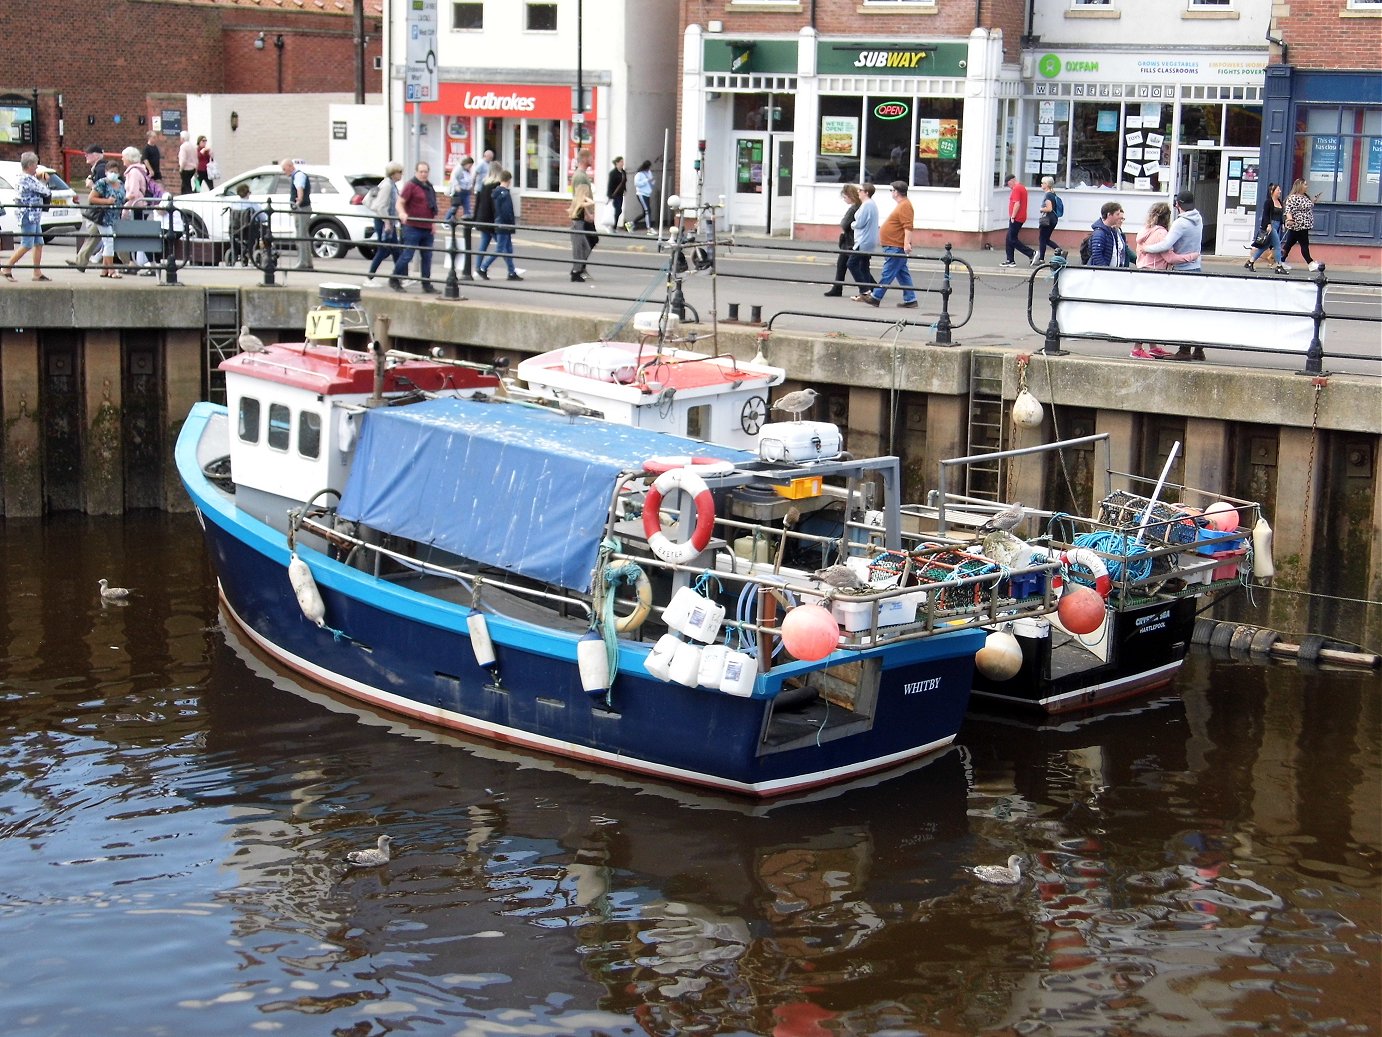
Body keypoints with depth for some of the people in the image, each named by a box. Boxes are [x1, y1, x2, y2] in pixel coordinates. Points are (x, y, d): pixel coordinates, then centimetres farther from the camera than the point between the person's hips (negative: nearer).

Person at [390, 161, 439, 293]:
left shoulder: (429, 188, 17)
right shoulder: (411, 186, -7)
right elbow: (400, 203, -13)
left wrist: (433, 223, 19)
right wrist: (402, 213, -32)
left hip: (427, 228, 7)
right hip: (413, 227, -7)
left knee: (427, 257, 7)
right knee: (407, 255, -6)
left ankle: (427, 285, 13)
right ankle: (394, 279, 8)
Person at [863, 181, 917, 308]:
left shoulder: (905, 206, -15)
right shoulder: (902, 205, 18)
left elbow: (908, 227, -24)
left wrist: (907, 243, -30)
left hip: (896, 248, -11)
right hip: (894, 246, 11)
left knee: (887, 273, -5)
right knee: (902, 274, 10)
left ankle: (876, 297, -1)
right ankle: (910, 300, 11)